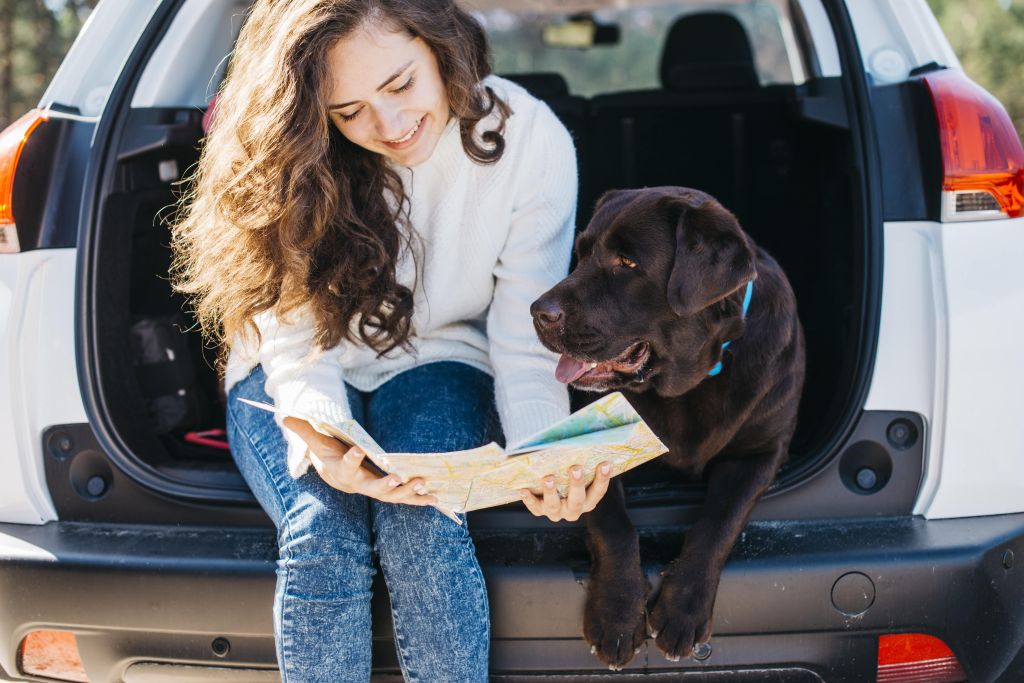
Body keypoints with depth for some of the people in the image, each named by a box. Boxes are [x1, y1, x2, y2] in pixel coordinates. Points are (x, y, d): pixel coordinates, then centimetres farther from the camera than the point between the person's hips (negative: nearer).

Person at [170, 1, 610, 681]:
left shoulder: (530, 140, -16)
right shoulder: (289, 152, -16)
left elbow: (526, 346, -14)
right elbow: (296, 338, -17)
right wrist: (326, 449, -39)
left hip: (437, 366, 0)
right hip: (300, 377, 0)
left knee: (423, 526, -31)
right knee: (324, 540, -29)